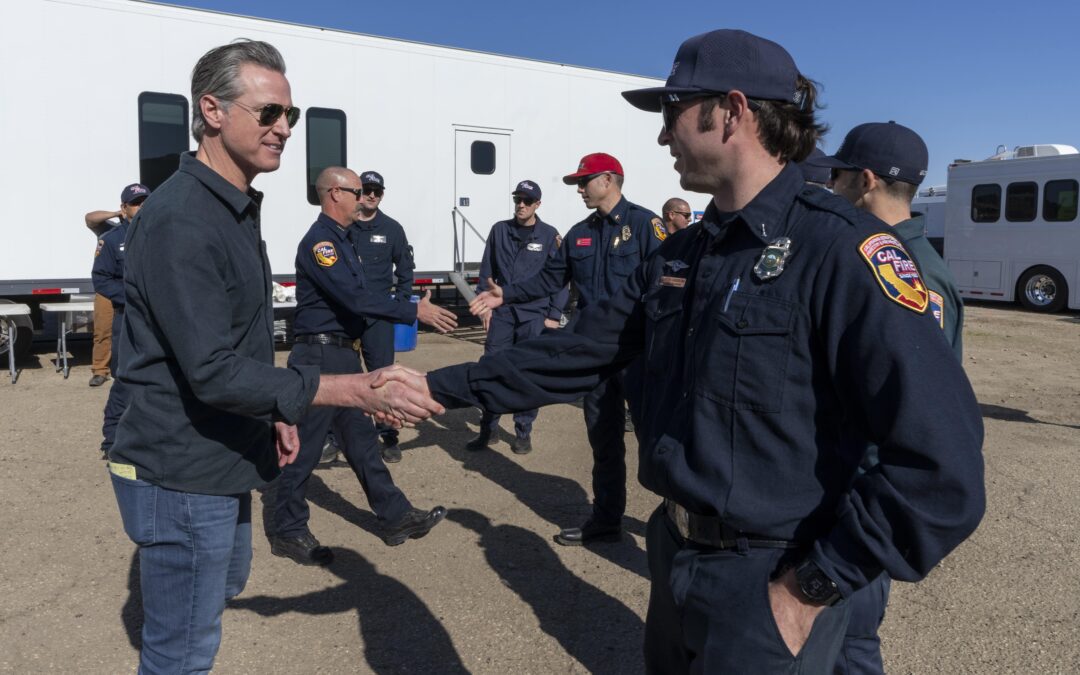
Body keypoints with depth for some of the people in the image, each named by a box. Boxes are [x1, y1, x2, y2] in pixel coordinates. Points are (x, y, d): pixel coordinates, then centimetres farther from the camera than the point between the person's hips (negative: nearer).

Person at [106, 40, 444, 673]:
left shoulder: (236, 206, 8)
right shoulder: (181, 219, -24)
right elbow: (214, 372, -28)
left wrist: (276, 413, 14)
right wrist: (358, 390, -29)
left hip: (223, 458, 10)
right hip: (183, 472, -10)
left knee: (224, 582, 28)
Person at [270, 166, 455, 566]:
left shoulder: (343, 238, 15)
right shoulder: (320, 241, -16)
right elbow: (355, 298, -26)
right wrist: (414, 312, -25)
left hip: (344, 354, 10)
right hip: (320, 356, -10)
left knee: (361, 438, 14)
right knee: (305, 446, 1)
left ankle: (396, 516, 22)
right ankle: (288, 532, 15)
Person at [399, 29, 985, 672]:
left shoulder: (840, 249, -20)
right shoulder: (680, 255, 5)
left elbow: (943, 465, -24)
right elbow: (576, 354, 7)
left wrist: (813, 589, -20)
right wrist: (442, 387, 5)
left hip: (766, 589, -7)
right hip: (675, 557, 8)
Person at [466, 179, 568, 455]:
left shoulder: (549, 235, 1)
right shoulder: (499, 230, 7)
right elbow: (487, 270, 10)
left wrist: (554, 315, -3)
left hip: (535, 316, -2)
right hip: (502, 313, 2)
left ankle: (523, 433, 17)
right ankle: (486, 430, 13)